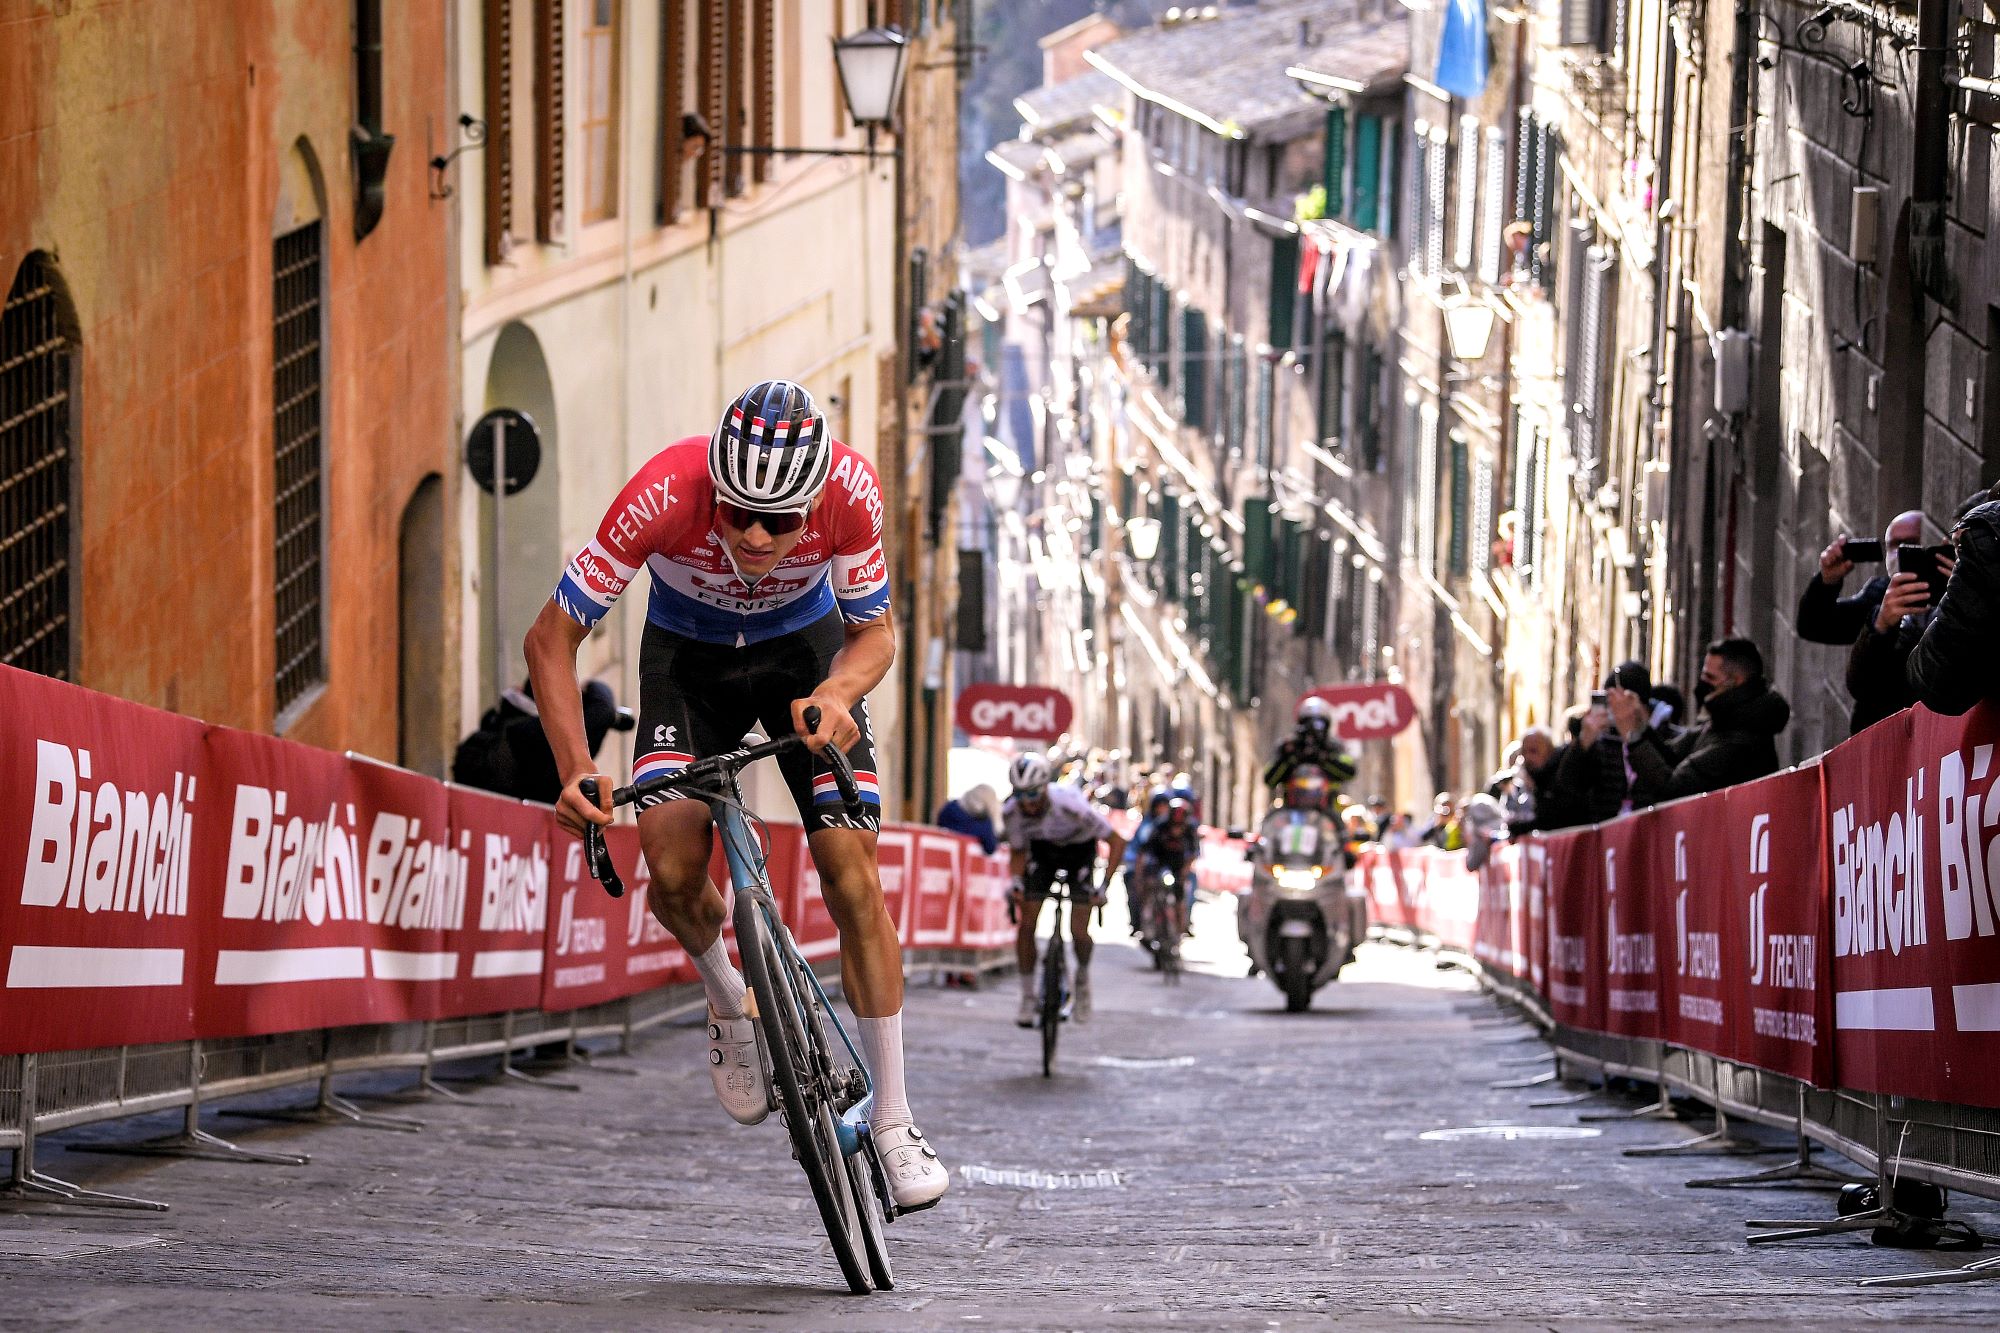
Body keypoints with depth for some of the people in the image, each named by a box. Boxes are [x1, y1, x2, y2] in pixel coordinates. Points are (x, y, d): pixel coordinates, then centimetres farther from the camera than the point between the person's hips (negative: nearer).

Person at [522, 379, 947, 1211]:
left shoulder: (849, 490, -33)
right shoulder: (667, 493, -37)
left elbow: (874, 633, -15)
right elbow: (552, 636, -26)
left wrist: (834, 695, -38)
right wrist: (577, 771, -38)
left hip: (804, 648, 0)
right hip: (690, 653, 0)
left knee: (851, 868, -12)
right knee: (670, 863, -22)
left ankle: (892, 1120, -3)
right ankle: (730, 1006, 11)